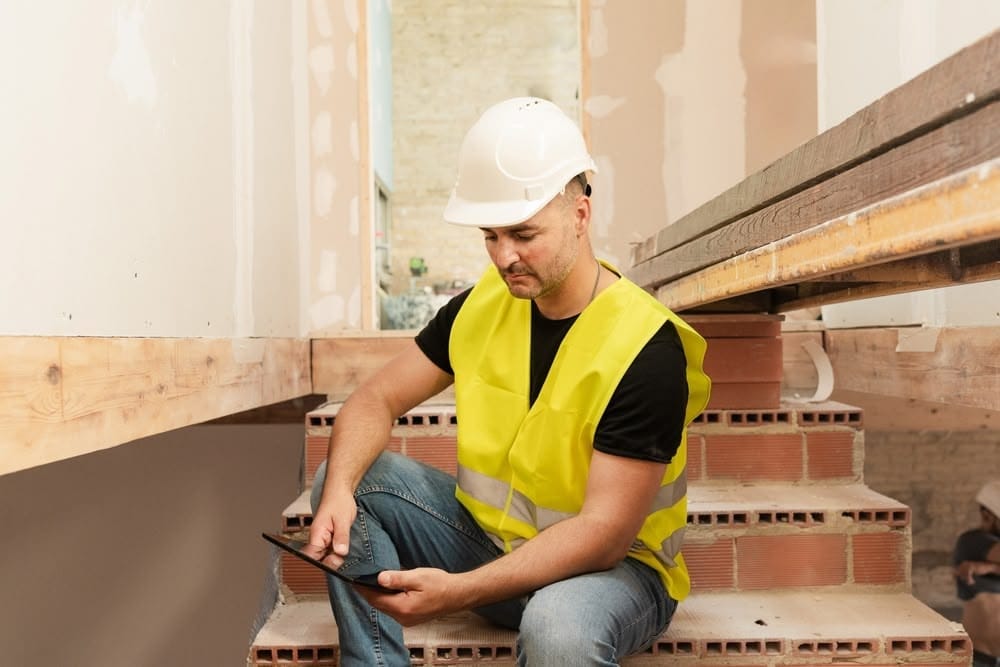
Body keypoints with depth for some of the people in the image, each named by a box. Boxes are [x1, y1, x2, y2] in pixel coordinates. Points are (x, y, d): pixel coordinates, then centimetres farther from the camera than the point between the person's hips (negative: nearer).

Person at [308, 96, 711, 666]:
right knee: (348, 480, -8)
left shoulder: (645, 348, -23)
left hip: (609, 565, -5)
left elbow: (604, 531, -25)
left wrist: (459, 592, -34)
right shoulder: (482, 304, -5)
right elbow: (376, 401, -1)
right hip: (486, 535, 6)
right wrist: (339, 490, -21)